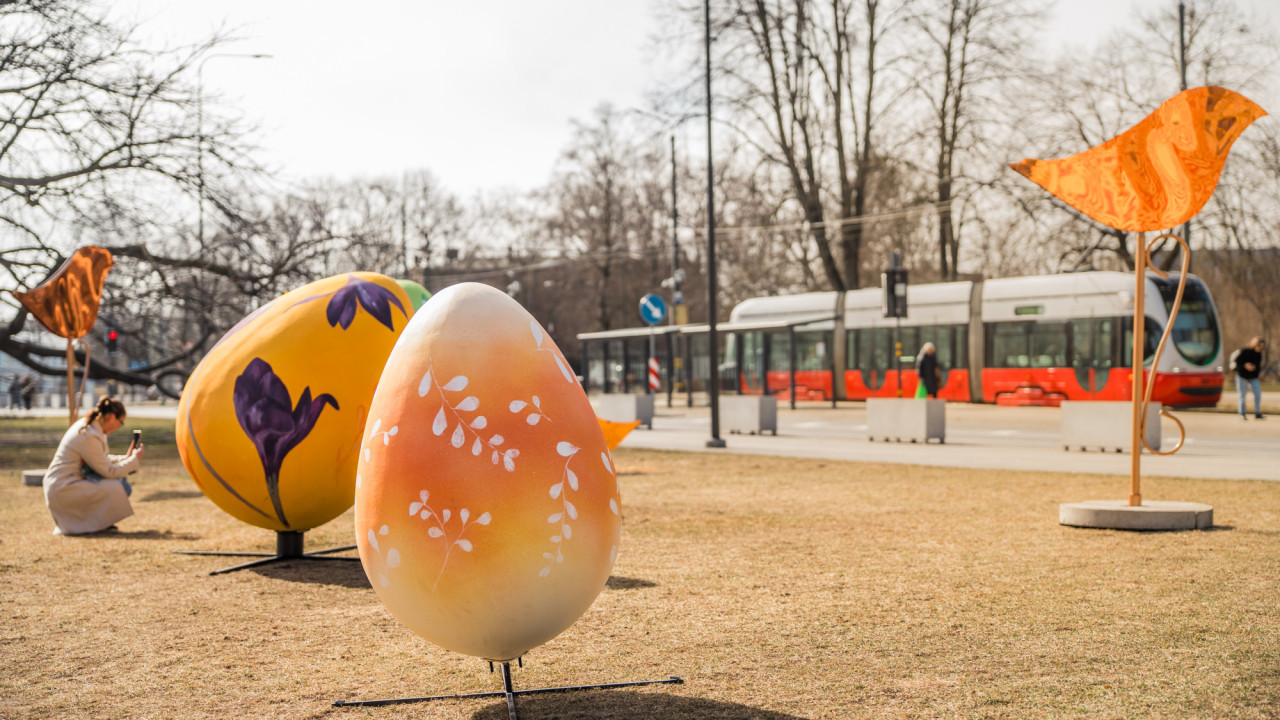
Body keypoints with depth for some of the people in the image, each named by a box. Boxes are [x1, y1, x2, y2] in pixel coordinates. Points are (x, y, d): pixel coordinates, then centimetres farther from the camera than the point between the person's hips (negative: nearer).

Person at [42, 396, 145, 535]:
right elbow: (108, 471, -16)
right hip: (63, 491, -10)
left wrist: (127, 458, 12)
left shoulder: (86, 425, 9)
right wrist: (134, 460, -5)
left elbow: (102, 461, 21)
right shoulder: (89, 436, -21)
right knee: (120, 489, -18)